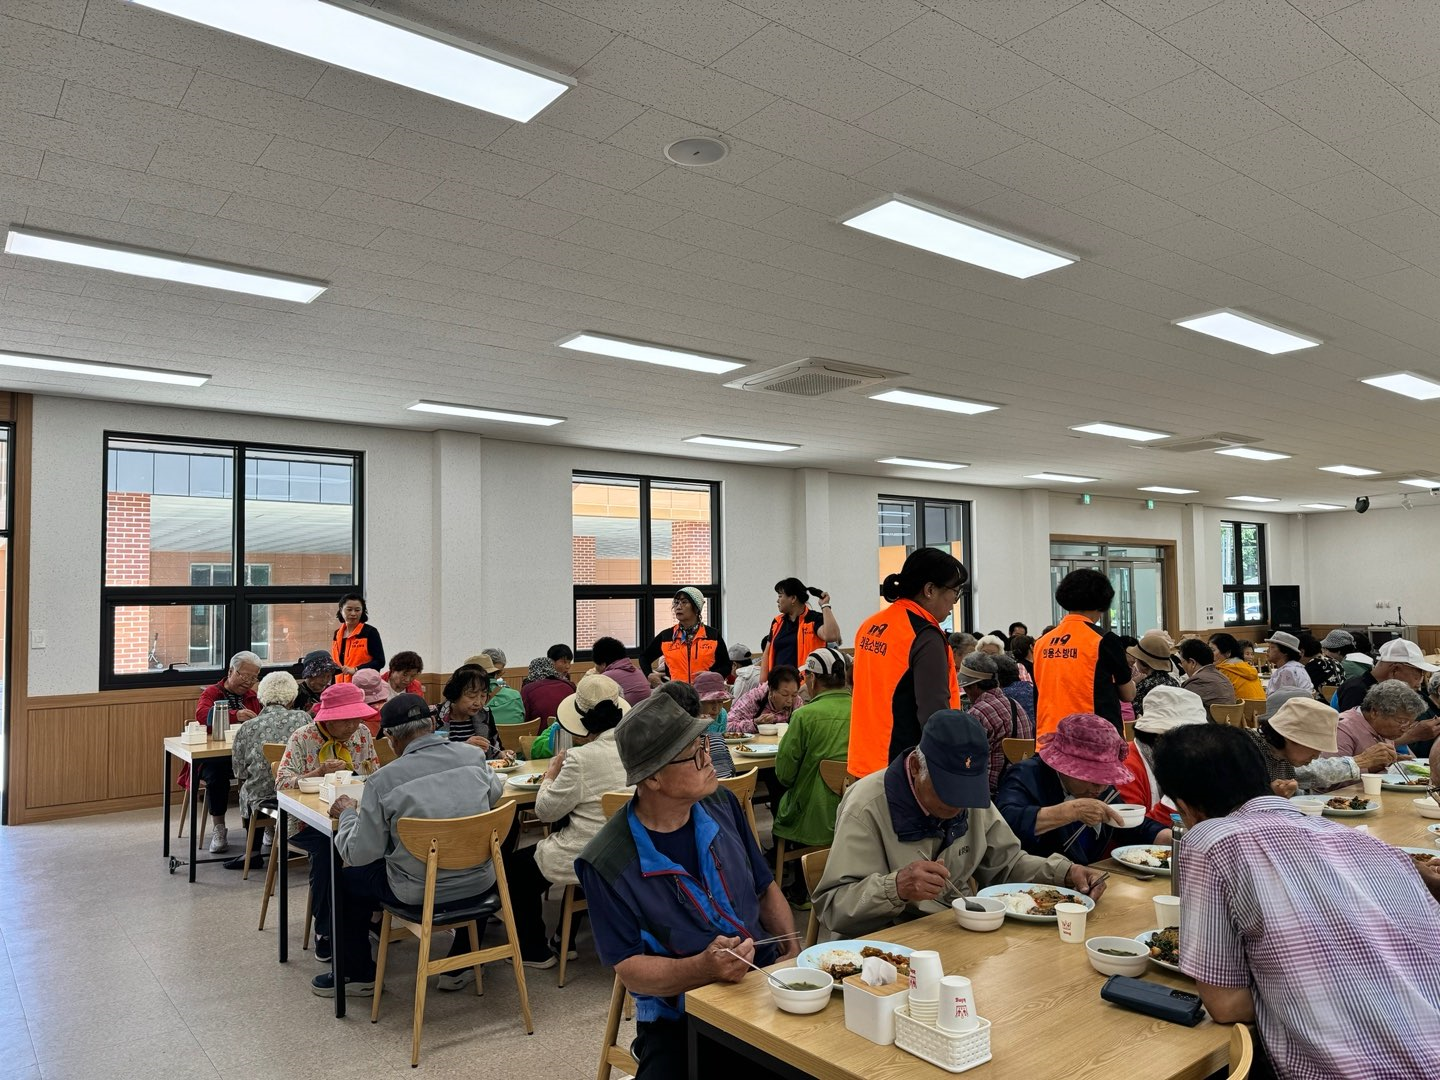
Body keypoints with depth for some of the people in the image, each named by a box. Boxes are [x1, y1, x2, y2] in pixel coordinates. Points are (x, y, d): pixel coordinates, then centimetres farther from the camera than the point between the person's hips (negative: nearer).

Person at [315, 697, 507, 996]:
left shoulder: (383, 780, -17)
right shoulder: (475, 756, -8)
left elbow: (360, 853, -12)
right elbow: (497, 789, 15)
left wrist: (348, 812, 7)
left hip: (418, 894, -3)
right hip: (479, 888, 3)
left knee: (348, 879, 23)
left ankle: (356, 974, 36)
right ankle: (460, 966, 41)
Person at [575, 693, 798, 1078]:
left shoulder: (722, 806, 1)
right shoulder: (607, 864, -14)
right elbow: (628, 968, -9)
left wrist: (792, 949, -4)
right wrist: (705, 968, -25)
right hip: (679, 1021, -4)